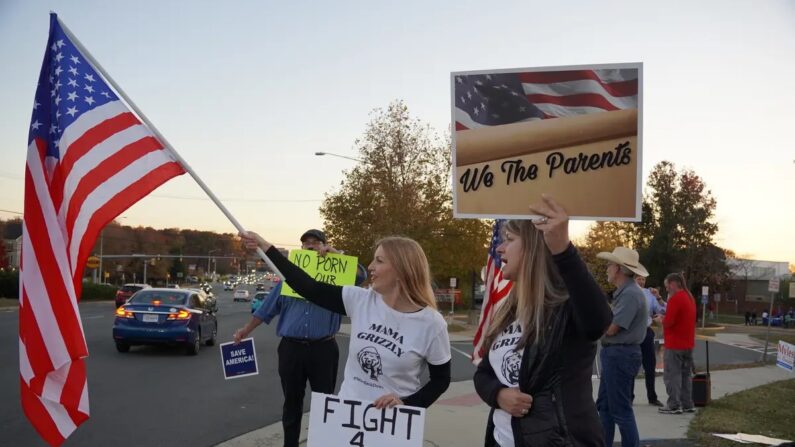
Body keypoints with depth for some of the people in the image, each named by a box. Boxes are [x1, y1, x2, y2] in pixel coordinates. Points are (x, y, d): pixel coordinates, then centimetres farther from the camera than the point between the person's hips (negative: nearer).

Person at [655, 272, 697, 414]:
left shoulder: (675, 298, -17)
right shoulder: (689, 297, 13)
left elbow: (668, 322, -22)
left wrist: (660, 320, -2)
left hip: (675, 344, -9)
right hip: (688, 344, 9)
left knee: (672, 375, -2)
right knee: (686, 374, 14)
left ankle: (674, 405, -2)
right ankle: (687, 404, 17)